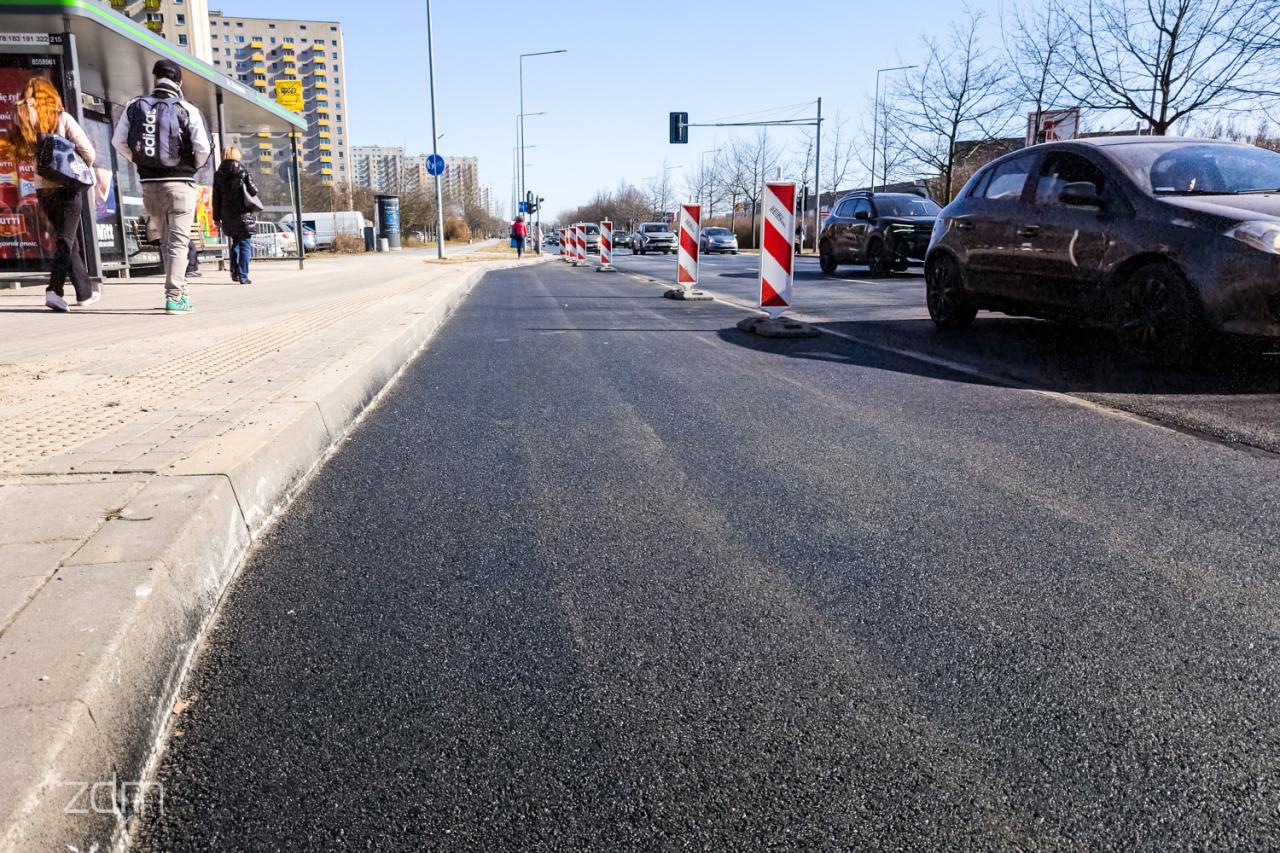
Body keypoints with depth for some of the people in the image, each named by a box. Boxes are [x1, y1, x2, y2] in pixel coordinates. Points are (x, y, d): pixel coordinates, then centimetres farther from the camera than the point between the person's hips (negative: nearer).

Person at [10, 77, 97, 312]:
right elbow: (87, 150, -13)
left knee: (70, 240, 13)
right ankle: (54, 290, -11)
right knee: (66, 240, -1)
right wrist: (85, 169, 3)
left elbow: (24, 152, -4)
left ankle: (85, 293, 14)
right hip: (67, 187, -5)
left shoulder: (23, 121, 5)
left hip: (43, 189, 5)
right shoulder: (61, 118, -7)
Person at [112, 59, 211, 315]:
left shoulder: (135, 106, 6)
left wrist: (138, 161, 16)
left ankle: (178, 288, 24)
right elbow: (203, 147, -13)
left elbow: (118, 141, 3)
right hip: (179, 183, -4)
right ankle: (174, 297, -6)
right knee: (178, 241, -1)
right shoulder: (187, 110, -6)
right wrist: (193, 167, 5)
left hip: (149, 184, 4)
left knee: (166, 240, 18)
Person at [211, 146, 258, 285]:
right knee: (245, 244, 0)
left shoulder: (218, 174, 5)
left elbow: (216, 198, 4)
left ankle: (234, 272, 13)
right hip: (243, 214, -3)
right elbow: (253, 191, -8)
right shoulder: (243, 171, -4)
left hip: (227, 215, 4)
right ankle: (243, 276, -7)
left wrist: (216, 218, 9)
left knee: (235, 242, 20)